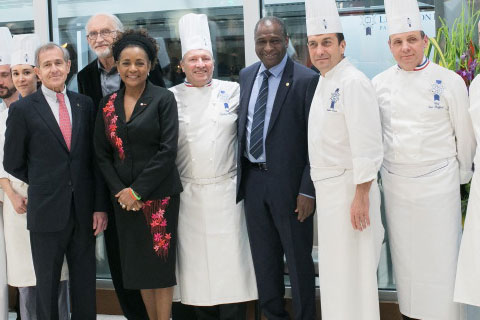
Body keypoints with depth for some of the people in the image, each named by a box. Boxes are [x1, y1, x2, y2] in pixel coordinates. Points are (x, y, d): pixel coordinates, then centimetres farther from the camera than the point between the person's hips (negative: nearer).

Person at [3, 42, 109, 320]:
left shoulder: (85, 104, 6)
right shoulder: (23, 109, -3)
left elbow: (96, 158, 5)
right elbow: (12, 163, 2)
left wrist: (100, 206, 0)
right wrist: (44, 185, 7)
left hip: (84, 212, 3)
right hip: (48, 213, -2)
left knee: (85, 286, 12)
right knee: (47, 286, 10)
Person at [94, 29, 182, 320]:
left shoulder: (163, 99, -5)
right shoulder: (108, 104, 7)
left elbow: (168, 150, -12)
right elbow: (102, 154, 8)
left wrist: (138, 191, -14)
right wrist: (119, 190, -5)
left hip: (159, 195, -4)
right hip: (124, 197, 4)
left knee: (161, 261, 2)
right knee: (138, 264, 11)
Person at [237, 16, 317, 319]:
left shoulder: (306, 79, -12)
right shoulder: (247, 75, 8)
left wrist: (308, 190, -15)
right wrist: (241, 173, 9)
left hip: (288, 181, -6)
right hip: (252, 178, 6)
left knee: (298, 259, 8)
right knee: (263, 257, 17)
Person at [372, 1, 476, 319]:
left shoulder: (449, 81, -6)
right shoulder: (380, 84, 2)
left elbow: (464, 135, 2)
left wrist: (462, 174, 9)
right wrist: (386, 168, 11)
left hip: (438, 182, -2)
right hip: (395, 183, 3)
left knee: (442, 255, 1)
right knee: (404, 254, 10)